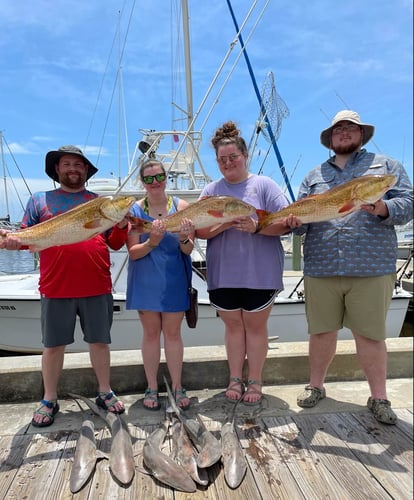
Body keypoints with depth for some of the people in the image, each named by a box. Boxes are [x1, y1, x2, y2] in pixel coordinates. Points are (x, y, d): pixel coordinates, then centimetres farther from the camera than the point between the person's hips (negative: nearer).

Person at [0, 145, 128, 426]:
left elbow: (115, 244, 8)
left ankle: (105, 393, 30)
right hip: (56, 289, 0)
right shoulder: (39, 201, 11)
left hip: (97, 288, 1)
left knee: (100, 341, 11)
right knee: (53, 345, 11)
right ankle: (49, 401, 30)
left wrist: (122, 225, -11)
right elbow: (26, 237, 8)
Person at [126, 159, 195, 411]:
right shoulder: (134, 210, -4)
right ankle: (152, 387, 26)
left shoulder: (181, 206, -3)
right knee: (151, 333, 10)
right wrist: (151, 242, -26)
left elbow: (189, 249, -5)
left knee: (173, 332, 9)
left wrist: (183, 239, -27)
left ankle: (177, 386, 26)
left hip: (174, 281, 0)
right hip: (146, 282, 0)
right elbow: (133, 252, -7)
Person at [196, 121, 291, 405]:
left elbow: (286, 223, -7)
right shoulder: (211, 190, 8)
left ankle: (255, 381, 25)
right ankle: (235, 379, 29)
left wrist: (256, 227, -23)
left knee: (255, 325, 9)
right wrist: (224, 223, -19)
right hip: (223, 274, 3)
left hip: (260, 273, -2)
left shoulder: (264, 185, 0)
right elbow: (200, 231, 0)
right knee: (232, 325, 13)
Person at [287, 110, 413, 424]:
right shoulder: (314, 176, 19)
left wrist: (385, 209, -20)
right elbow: (302, 221, 13)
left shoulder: (386, 166, 13)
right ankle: (316, 386, 29)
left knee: (370, 335, 5)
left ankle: (379, 398, 23)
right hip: (321, 269, 2)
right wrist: (296, 221, -11)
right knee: (322, 331, 10)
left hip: (372, 268, -2)